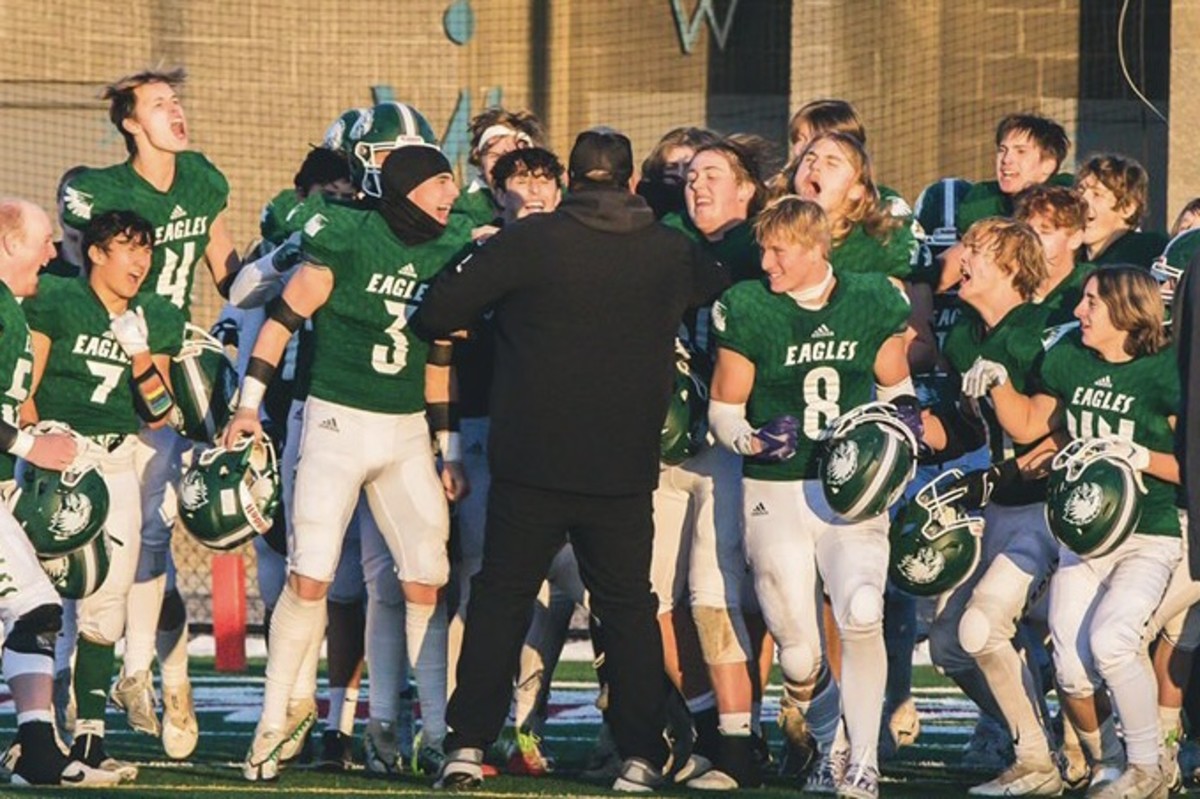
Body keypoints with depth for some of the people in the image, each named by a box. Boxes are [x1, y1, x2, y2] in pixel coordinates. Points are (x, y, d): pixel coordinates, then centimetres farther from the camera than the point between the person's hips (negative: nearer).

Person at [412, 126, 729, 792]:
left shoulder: (529, 241, -9)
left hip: (531, 463, -2)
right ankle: (641, 755, 6)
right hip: (625, 469, 2)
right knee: (628, 607, 11)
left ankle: (469, 744, 4)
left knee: (500, 599, 8)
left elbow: (438, 312, -9)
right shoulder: (672, 254, 2)